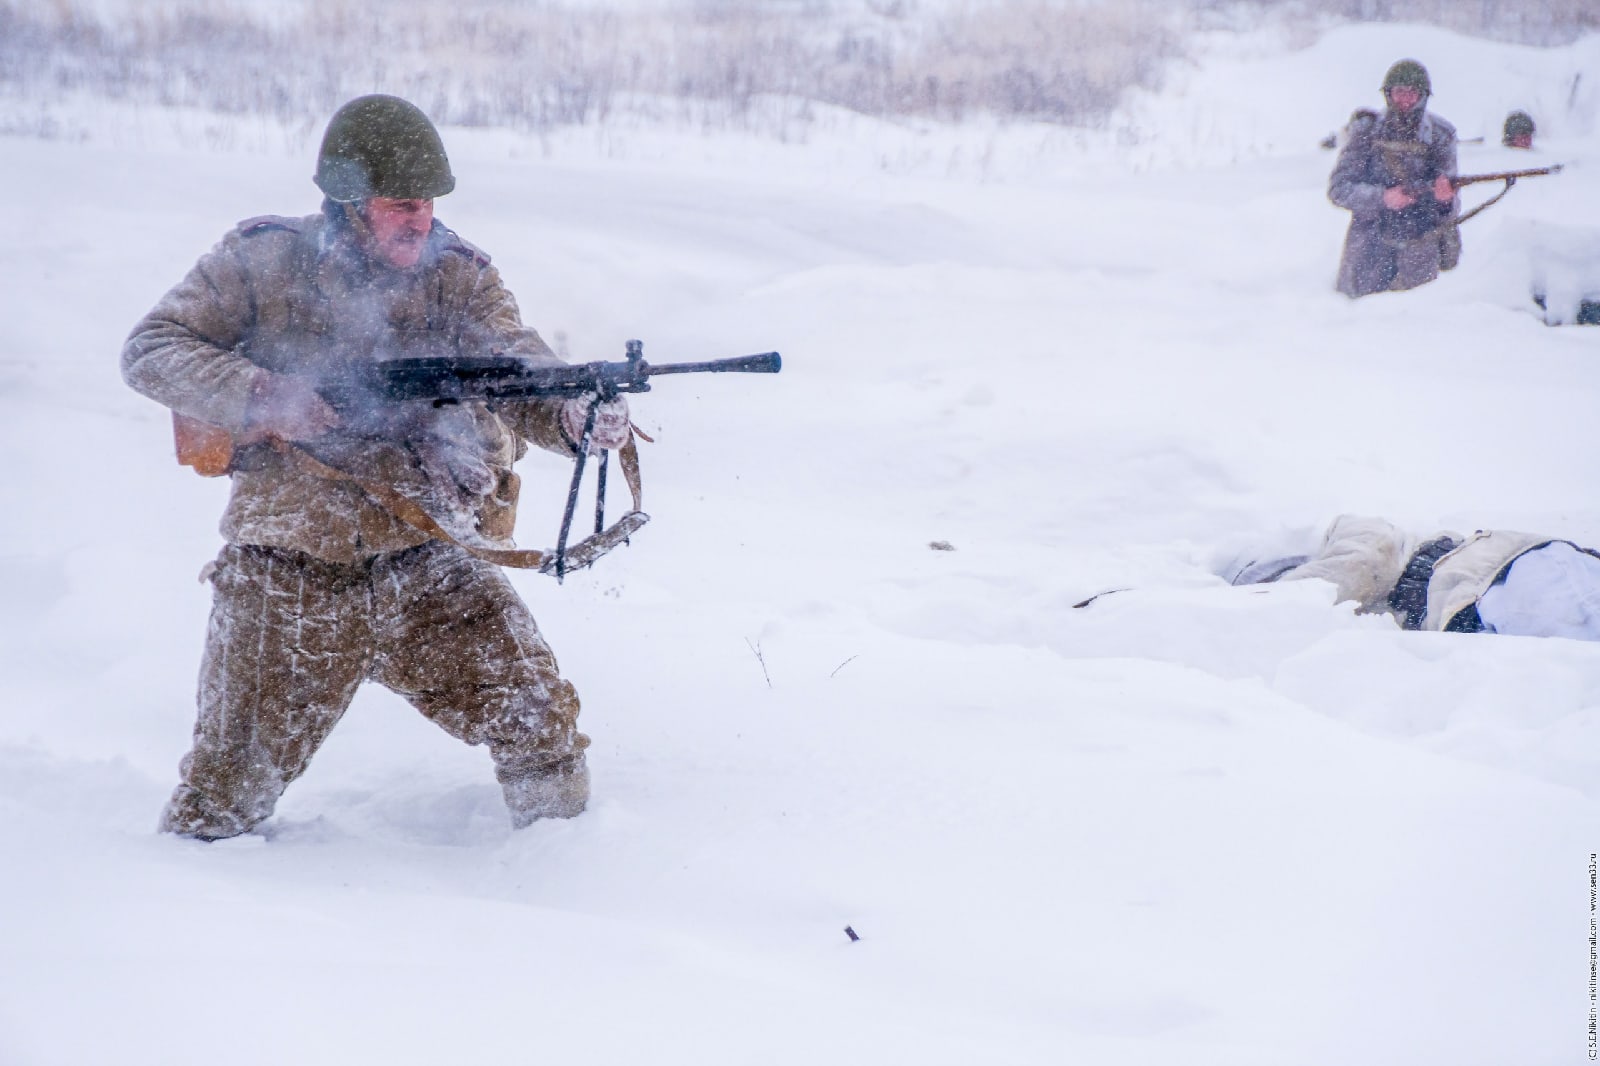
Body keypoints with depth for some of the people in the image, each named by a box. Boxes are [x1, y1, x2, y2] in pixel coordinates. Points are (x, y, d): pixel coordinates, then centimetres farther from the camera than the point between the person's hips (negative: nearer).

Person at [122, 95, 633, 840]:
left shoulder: (454, 275, 1)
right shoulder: (263, 262, -3)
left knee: (541, 724, -14)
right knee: (229, 791, 5)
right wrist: (260, 398, -21)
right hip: (289, 573, -1)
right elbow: (150, 351, -5)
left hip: (423, 561, 1)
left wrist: (579, 414, -37)